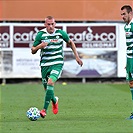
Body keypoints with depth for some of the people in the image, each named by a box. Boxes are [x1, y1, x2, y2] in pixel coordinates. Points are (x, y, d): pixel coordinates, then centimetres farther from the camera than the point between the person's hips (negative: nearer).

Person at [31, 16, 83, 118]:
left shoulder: (61, 33, -2)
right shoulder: (40, 34, -5)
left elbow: (70, 42, 16)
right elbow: (33, 51, 0)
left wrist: (77, 56, 11)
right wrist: (39, 46, -21)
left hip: (57, 63, -2)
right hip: (45, 64, 2)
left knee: (50, 82, -25)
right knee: (47, 89, 7)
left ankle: (45, 110, -21)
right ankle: (54, 100, 44)